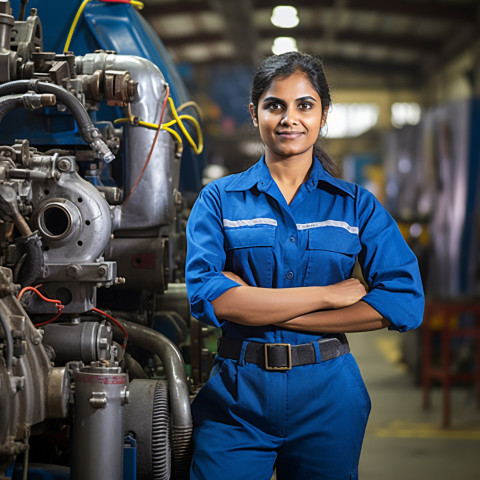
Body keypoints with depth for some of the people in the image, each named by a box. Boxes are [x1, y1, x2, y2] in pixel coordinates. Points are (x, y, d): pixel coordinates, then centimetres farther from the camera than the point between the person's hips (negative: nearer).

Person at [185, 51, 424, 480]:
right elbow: (206, 296, -12)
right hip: (238, 396, -1)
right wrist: (327, 294, -14)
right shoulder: (219, 199, 3)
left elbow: (405, 303, -9)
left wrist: (260, 306, -12)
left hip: (327, 397, 1)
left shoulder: (357, 205, 4)